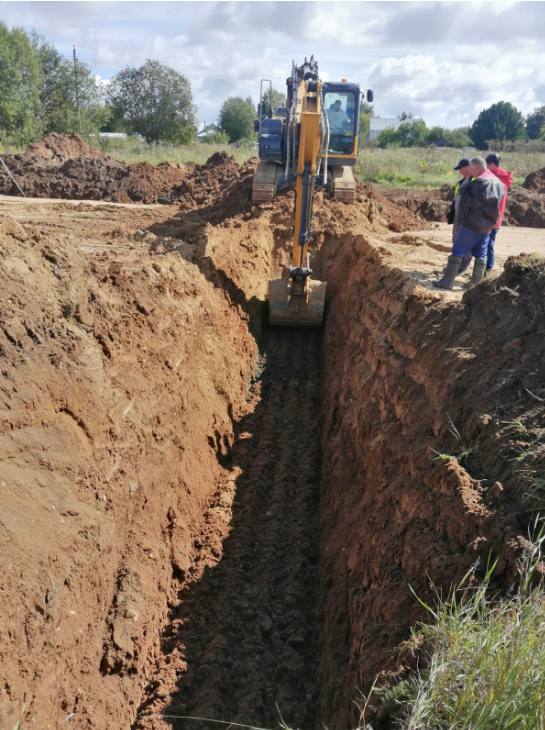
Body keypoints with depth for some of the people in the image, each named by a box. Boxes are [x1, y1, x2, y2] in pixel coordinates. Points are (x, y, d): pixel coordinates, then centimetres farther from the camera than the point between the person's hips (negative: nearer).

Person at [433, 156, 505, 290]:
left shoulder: (481, 181, -17)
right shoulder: (496, 181, 14)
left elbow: (473, 202, -21)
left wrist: (463, 191, -9)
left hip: (473, 223, -9)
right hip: (487, 224, 9)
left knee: (458, 250, -4)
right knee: (480, 254, 9)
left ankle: (447, 280, -4)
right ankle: (476, 282, 12)